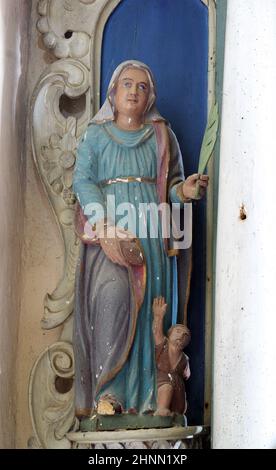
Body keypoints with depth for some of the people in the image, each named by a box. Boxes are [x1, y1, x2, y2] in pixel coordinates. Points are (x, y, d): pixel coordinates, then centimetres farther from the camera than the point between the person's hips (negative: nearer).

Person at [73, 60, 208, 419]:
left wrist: (184, 190, -9)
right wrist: (104, 224, -14)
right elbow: (82, 180, 2)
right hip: (107, 229, -2)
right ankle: (107, 392, -22)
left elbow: (172, 182, 17)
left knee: (147, 305, -7)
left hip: (150, 231, 2)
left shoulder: (162, 135, 18)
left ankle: (142, 396, -5)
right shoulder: (96, 134, 13)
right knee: (112, 292, -23)